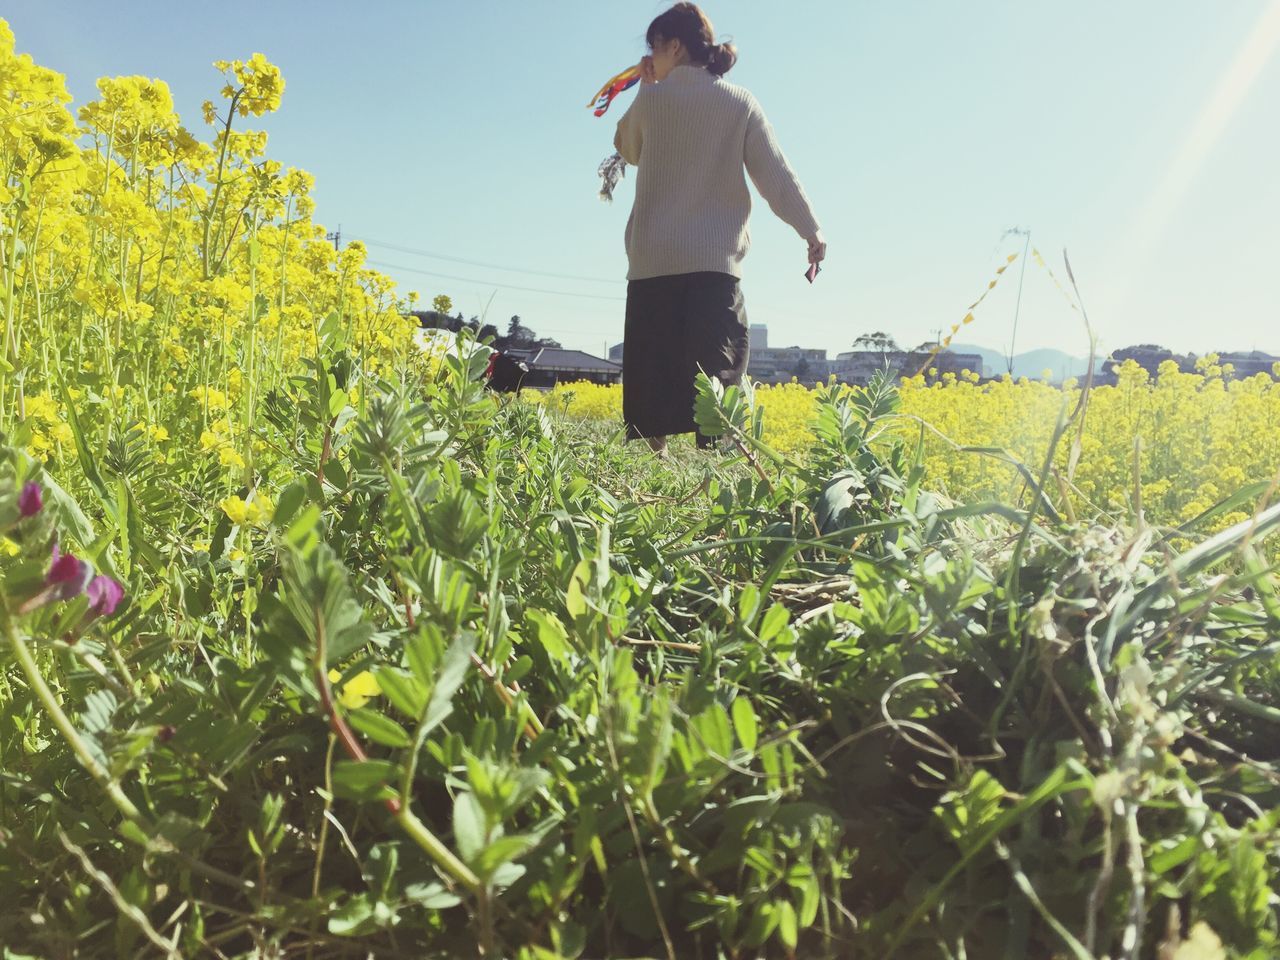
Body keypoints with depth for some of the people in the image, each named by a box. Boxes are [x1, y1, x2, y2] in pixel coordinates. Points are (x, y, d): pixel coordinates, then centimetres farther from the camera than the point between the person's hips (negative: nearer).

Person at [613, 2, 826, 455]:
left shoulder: (652, 99, 5)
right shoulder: (740, 103, 8)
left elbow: (627, 149, 23)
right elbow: (774, 172, 3)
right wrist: (810, 229, 3)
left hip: (653, 263, 0)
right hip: (715, 261, 1)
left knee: (649, 377, 2)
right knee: (717, 373, -4)